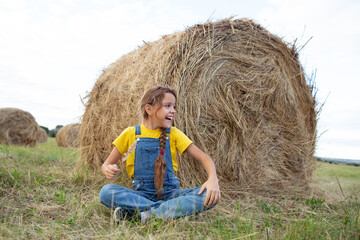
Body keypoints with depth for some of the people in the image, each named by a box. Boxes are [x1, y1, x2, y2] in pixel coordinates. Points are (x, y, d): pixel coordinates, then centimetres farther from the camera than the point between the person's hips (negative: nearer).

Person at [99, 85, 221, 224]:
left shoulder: (174, 134, 3)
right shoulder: (130, 134, 1)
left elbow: (204, 158, 0)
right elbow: (106, 164, 7)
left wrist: (213, 180, -21)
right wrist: (108, 170, -18)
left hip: (170, 193, 1)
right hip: (142, 195, 0)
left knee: (210, 196, -25)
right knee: (106, 192, -27)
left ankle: (146, 215, -29)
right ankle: (170, 210, -24)